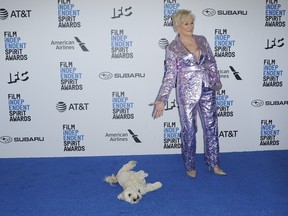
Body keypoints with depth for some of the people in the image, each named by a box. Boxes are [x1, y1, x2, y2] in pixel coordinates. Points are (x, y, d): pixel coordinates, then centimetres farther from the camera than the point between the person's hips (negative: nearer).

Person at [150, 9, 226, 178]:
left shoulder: (202, 40, 6)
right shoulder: (172, 48, -5)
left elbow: (212, 63, 13)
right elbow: (170, 75, -8)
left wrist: (217, 82, 11)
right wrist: (162, 100, -15)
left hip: (207, 89, 4)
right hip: (187, 92, -4)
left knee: (211, 126, 10)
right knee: (189, 130, 7)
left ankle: (214, 164, 25)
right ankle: (190, 166, 25)